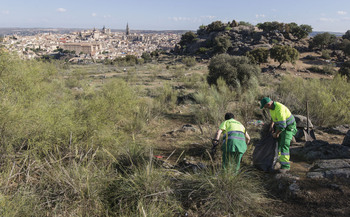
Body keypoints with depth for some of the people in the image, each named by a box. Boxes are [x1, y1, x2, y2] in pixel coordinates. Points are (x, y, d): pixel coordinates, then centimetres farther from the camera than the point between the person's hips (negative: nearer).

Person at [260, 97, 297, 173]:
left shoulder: (279, 109, -35)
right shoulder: (272, 105, -4)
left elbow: (282, 126, -34)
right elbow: (273, 116, 18)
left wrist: (276, 134, -18)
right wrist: (272, 125, 5)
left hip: (289, 127, -9)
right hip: (280, 126, 9)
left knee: (284, 145, -19)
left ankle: (285, 166, -15)